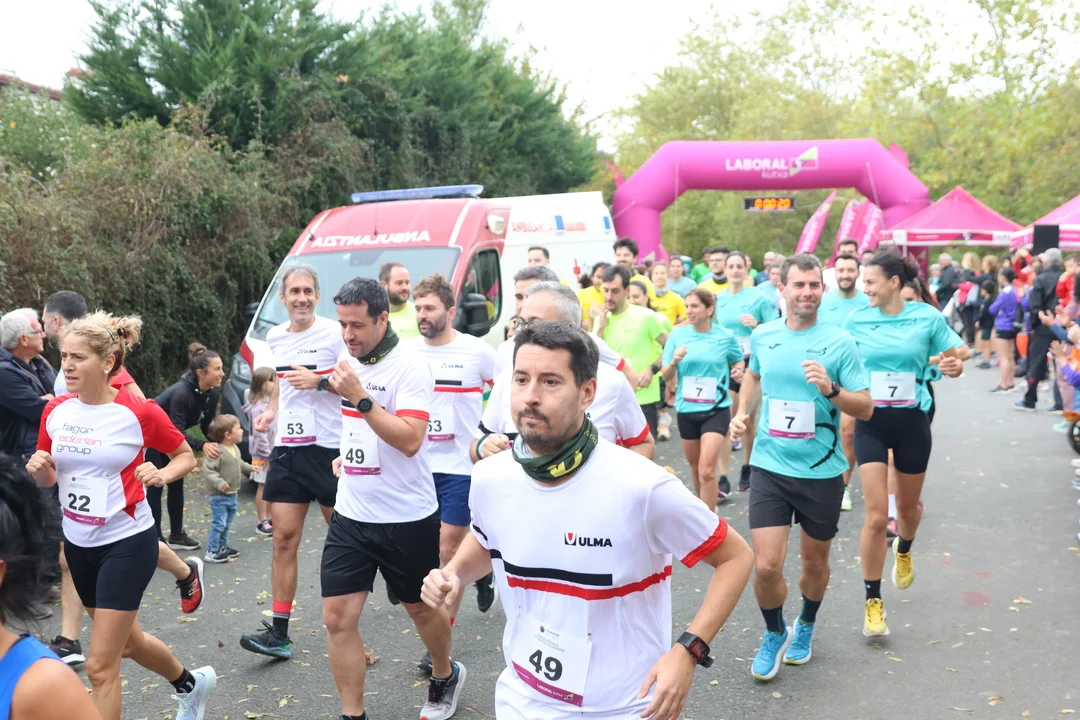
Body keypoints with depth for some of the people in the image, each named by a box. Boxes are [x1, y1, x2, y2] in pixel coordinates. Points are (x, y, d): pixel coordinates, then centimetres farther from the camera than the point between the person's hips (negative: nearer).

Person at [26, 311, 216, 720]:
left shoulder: (139, 413, -17)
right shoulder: (55, 412, -3)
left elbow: (187, 457, -3)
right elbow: (47, 479, 9)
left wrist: (162, 475, -23)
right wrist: (38, 468, -13)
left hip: (127, 543, -6)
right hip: (78, 543, 6)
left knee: (100, 667, -6)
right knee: (127, 641, 24)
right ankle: (191, 684, 51)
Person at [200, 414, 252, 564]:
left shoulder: (235, 449, 5)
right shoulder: (217, 451, -25)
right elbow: (207, 470, -29)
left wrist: (249, 468, 26)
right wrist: (219, 482, -36)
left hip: (232, 495, 9)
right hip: (219, 496, -9)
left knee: (227, 524, 20)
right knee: (218, 524, -4)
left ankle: (223, 547, 33)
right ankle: (211, 552, 5)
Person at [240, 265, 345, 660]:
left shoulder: (334, 333, -8)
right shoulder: (274, 337, 11)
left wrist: (320, 381, -21)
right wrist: (271, 411, 11)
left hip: (328, 447, -5)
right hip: (287, 448, 5)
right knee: (284, 538, 2)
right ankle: (278, 633, 5)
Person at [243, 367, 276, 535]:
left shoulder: (272, 403, 10)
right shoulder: (258, 408, -19)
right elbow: (259, 433, -22)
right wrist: (266, 454, -21)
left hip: (273, 452, 9)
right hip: (263, 455, -9)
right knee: (263, 487, -1)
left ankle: (268, 518, 25)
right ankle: (261, 522, 6)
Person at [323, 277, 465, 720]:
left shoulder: (409, 367, -16)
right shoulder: (348, 361, 4)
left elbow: (410, 440, -27)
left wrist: (359, 397, -30)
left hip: (406, 518, -5)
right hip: (350, 515, 6)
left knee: (421, 608, 14)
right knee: (337, 617, 0)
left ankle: (445, 676, 42)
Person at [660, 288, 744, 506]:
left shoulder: (726, 336, -6)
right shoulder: (677, 334, -4)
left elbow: (738, 361, 13)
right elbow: (665, 377, -1)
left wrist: (738, 369, -9)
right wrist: (674, 361, -21)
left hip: (716, 410, -3)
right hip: (686, 410, 3)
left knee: (707, 471, -13)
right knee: (695, 468, 18)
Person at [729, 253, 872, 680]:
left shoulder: (839, 342, -8)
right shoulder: (762, 336, 1)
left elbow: (865, 408, -8)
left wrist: (831, 389, -26)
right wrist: (742, 412, 8)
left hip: (822, 471, -1)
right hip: (770, 467, 1)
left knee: (814, 560, 15)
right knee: (766, 565, -7)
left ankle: (805, 628, 44)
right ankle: (775, 633, 23)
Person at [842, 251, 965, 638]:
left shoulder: (928, 317, -7)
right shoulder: (856, 320, -5)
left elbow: (954, 359, 2)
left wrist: (954, 366, -21)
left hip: (911, 422, 1)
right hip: (870, 423, 0)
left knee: (907, 506, 19)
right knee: (876, 516, -7)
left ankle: (904, 551, 55)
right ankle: (872, 601, 8)